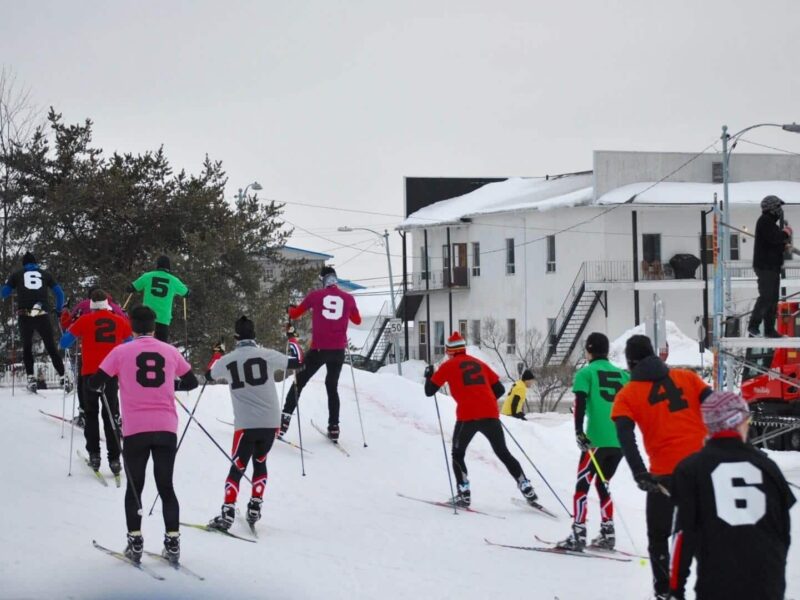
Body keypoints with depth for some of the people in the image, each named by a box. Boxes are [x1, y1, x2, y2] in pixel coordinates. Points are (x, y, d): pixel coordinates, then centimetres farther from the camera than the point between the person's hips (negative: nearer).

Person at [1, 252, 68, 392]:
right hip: (43, 315, 0)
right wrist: (59, 309, 31)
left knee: (27, 347, 15)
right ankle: (63, 378, -2)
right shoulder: (45, 274, 19)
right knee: (51, 347, 7)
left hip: (24, 315, 0)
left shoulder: (17, 274, 17)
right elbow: (59, 293, 17)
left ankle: (31, 378, 1)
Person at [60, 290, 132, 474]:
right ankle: (114, 459, 0)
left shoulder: (85, 320, -2)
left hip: (90, 373, -1)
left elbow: (64, 343, 1)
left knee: (91, 414, 14)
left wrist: (70, 329, 20)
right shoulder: (120, 321, 4)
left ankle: (94, 455, 6)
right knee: (111, 416, 7)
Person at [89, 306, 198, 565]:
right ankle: (172, 541, 0)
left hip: (135, 429, -2)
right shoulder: (170, 351, 6)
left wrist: (101, 384, 23)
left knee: (134, 487, 10)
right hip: (166, 428, 2)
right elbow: (191, 382, 18)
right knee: (166, 487, 10)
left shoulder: (121, 352, -1)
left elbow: (95, 383, 0)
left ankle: (135, 542, 3)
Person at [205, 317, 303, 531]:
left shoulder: (227, 361, 1)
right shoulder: (267, 355, -3)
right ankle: (254, 509, 20)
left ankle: (227, 514, -8)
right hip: (270, 423, 1)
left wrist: (217, 356, 40)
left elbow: (210, 375, 21)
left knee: (237, 468, 3)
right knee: (260, 462, 21)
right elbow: (295, 363, 10)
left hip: (245, 424, -1)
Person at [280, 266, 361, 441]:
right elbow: (357, 320, 20)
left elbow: (295, 314, 10)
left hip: (319, 349, -2)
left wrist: (290, 309, 32)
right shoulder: (348, 298, 3)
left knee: (299, 382, 10)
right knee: (332, 387, 16)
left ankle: (286, 417, 1)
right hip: (338, 351, 2)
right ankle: (334, 427, 13)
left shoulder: (315, 295, -2)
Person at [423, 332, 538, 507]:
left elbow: (429, 391, 9)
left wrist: (429, 375, 28)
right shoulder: (479, 363, 21)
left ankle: (464, 494, 4)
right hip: (490, 414, 3)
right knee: (503, 453, 13)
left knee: (458, 454, 16)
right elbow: (499, 389, 20)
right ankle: (526, 488, 3)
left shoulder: (448, 366, 9)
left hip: (467, 417, -3)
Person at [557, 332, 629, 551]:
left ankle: (578, 535, -9)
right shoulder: (622, 374, 15)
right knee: (602, 484, 19)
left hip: (597, 439, -5)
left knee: (582, 484, -1)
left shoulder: (586, 373, 2)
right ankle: (607, 534, 17)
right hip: (621, 441, 5)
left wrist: (579, 432, -15)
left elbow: (580, 403, -11)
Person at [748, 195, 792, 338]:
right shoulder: (765, 221, -11)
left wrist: (783, 246, 7)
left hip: (772, 266, 11)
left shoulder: (769, 222, 22)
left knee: (773, 298, 10)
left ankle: (769, 329, 12)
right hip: (765, 266, -11)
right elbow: (774, 238, -25)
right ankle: (753, 326, -12)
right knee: (766, 296, -14)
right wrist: (786, 233, -8)